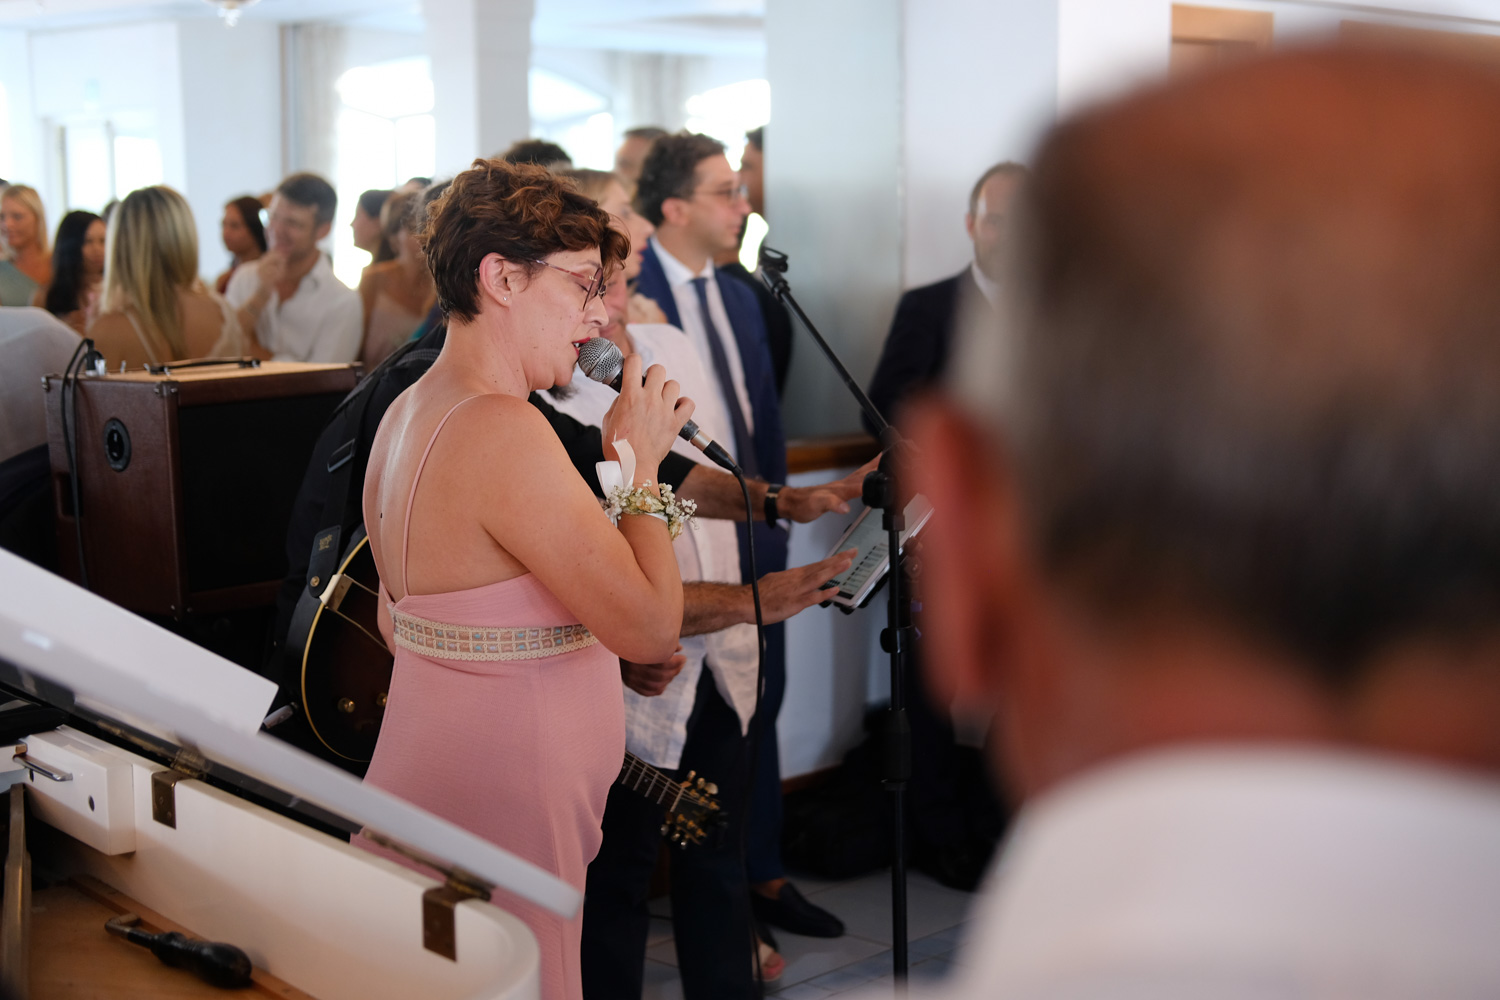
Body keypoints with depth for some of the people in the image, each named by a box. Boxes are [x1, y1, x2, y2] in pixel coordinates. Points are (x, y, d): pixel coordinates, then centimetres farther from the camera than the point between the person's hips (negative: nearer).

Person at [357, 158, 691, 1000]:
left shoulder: (408, 414, 9)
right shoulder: (505, 432, -22)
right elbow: (651, 627, -22)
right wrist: (640, 463, -9)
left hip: (426, 767, 10)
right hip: (499, 815, -10)